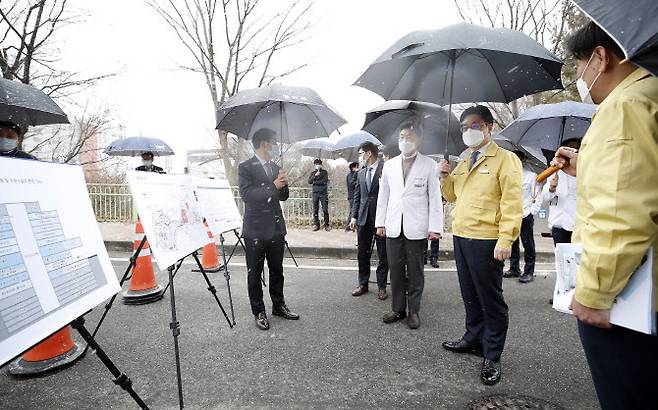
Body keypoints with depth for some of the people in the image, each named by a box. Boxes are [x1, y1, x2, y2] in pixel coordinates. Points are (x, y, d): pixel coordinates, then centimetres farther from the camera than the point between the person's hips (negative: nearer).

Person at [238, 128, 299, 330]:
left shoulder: (275, 167, 13)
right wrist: (273, 186, -22)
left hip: (276, 228, 6)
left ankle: (279, 306, 29)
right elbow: (246, 194, -18)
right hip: (256, 230, -6)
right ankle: (258, 312, 18)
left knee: (277, 270, 15)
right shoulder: (245, 167, -6)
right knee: (255, 273, 5)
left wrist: (283, 185, -6)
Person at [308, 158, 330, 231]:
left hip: (323, 193, -2)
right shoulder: (313, 173, 14)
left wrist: (315, 182, -6)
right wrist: (315, 176, -15)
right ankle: (316, 224, 8)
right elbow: (309, 181, -1)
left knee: (325, 209, -6)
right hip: (315, 193, 2)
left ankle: (327, 225, 0)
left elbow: (325, 181, -5)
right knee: (315, 210, 1)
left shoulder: (325, 172, 9)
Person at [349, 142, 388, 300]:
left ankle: (382, 286, 18)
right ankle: (363, 284, 24)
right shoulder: (361, 173, 13)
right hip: (364, 218, 6)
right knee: (362, 253, 11)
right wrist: (354, 216, 7)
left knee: (383, 255, 6)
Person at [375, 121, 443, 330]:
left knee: (415, 271, 7)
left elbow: (435, 197, -2)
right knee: (396, 270, 9)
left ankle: (413, 311, 20)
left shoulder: (428, 164, 0)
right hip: (393, 226, 3)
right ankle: (398, 308, 22)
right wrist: (380, 222, 7)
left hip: (417, 227, -3)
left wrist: (435, 227, -8)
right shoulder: (389, 165, 9)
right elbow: (383, 195, 11)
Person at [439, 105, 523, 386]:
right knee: (470, 294, 18)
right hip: (461, 236, 7)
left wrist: (506, 240, -20)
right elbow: (452, 196, 22)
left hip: (485, 240, -7)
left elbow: (512, 202, -13)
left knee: (490, 298, 2)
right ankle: (474, 339, 34)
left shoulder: (505, 159, -5)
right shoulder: (464, 162, 17)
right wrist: (445, 176, 3)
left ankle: (492, 357, 15)